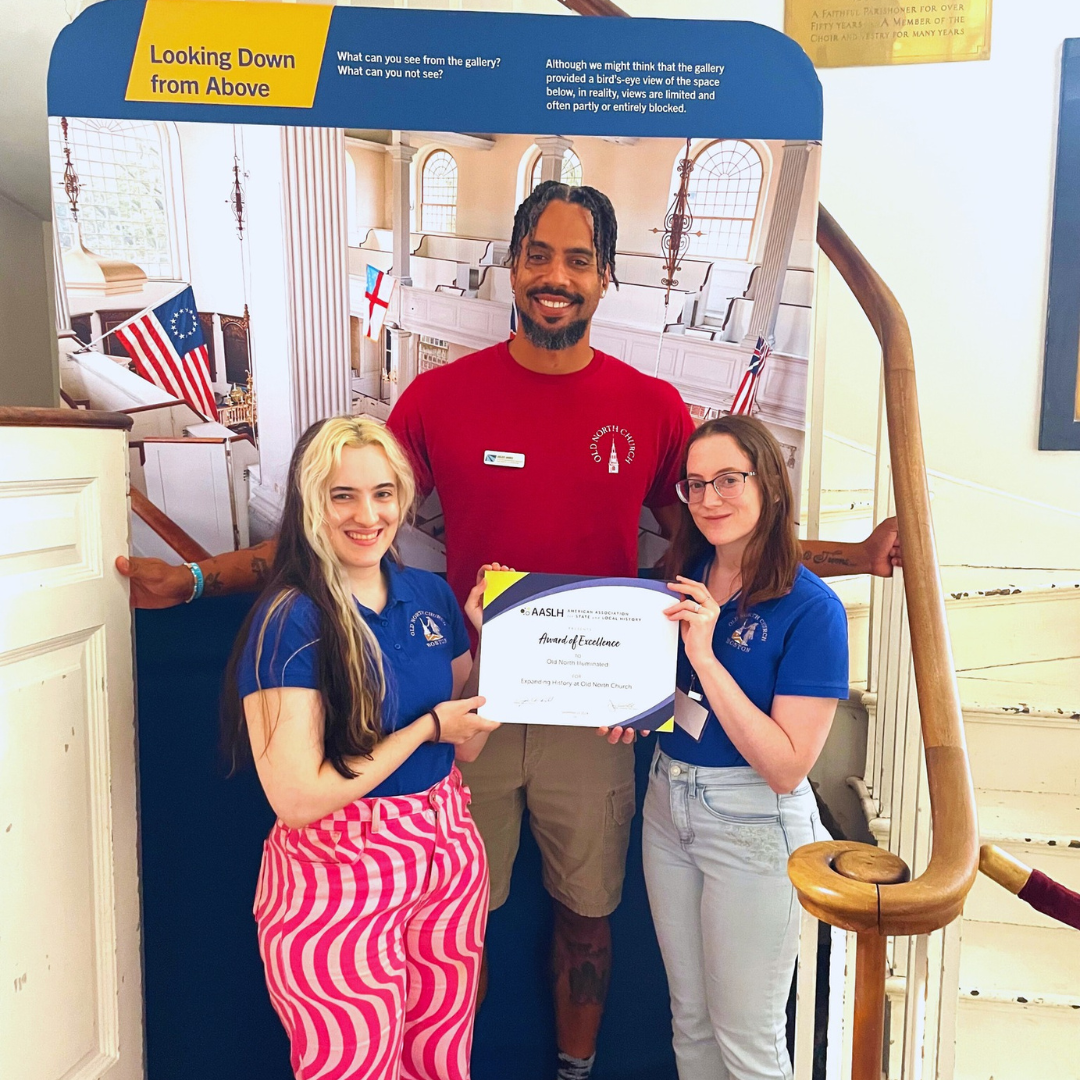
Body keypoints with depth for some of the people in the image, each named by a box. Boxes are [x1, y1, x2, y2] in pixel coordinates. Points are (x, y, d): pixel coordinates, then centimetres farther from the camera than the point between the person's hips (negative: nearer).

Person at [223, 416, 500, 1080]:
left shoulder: (431, 595, 1)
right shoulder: (290, 621, -17)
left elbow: (466, 746, 7)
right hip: (338, 877, -5)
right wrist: (427, 727, -15)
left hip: (451, 855, 6)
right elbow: (297, 798, -20)